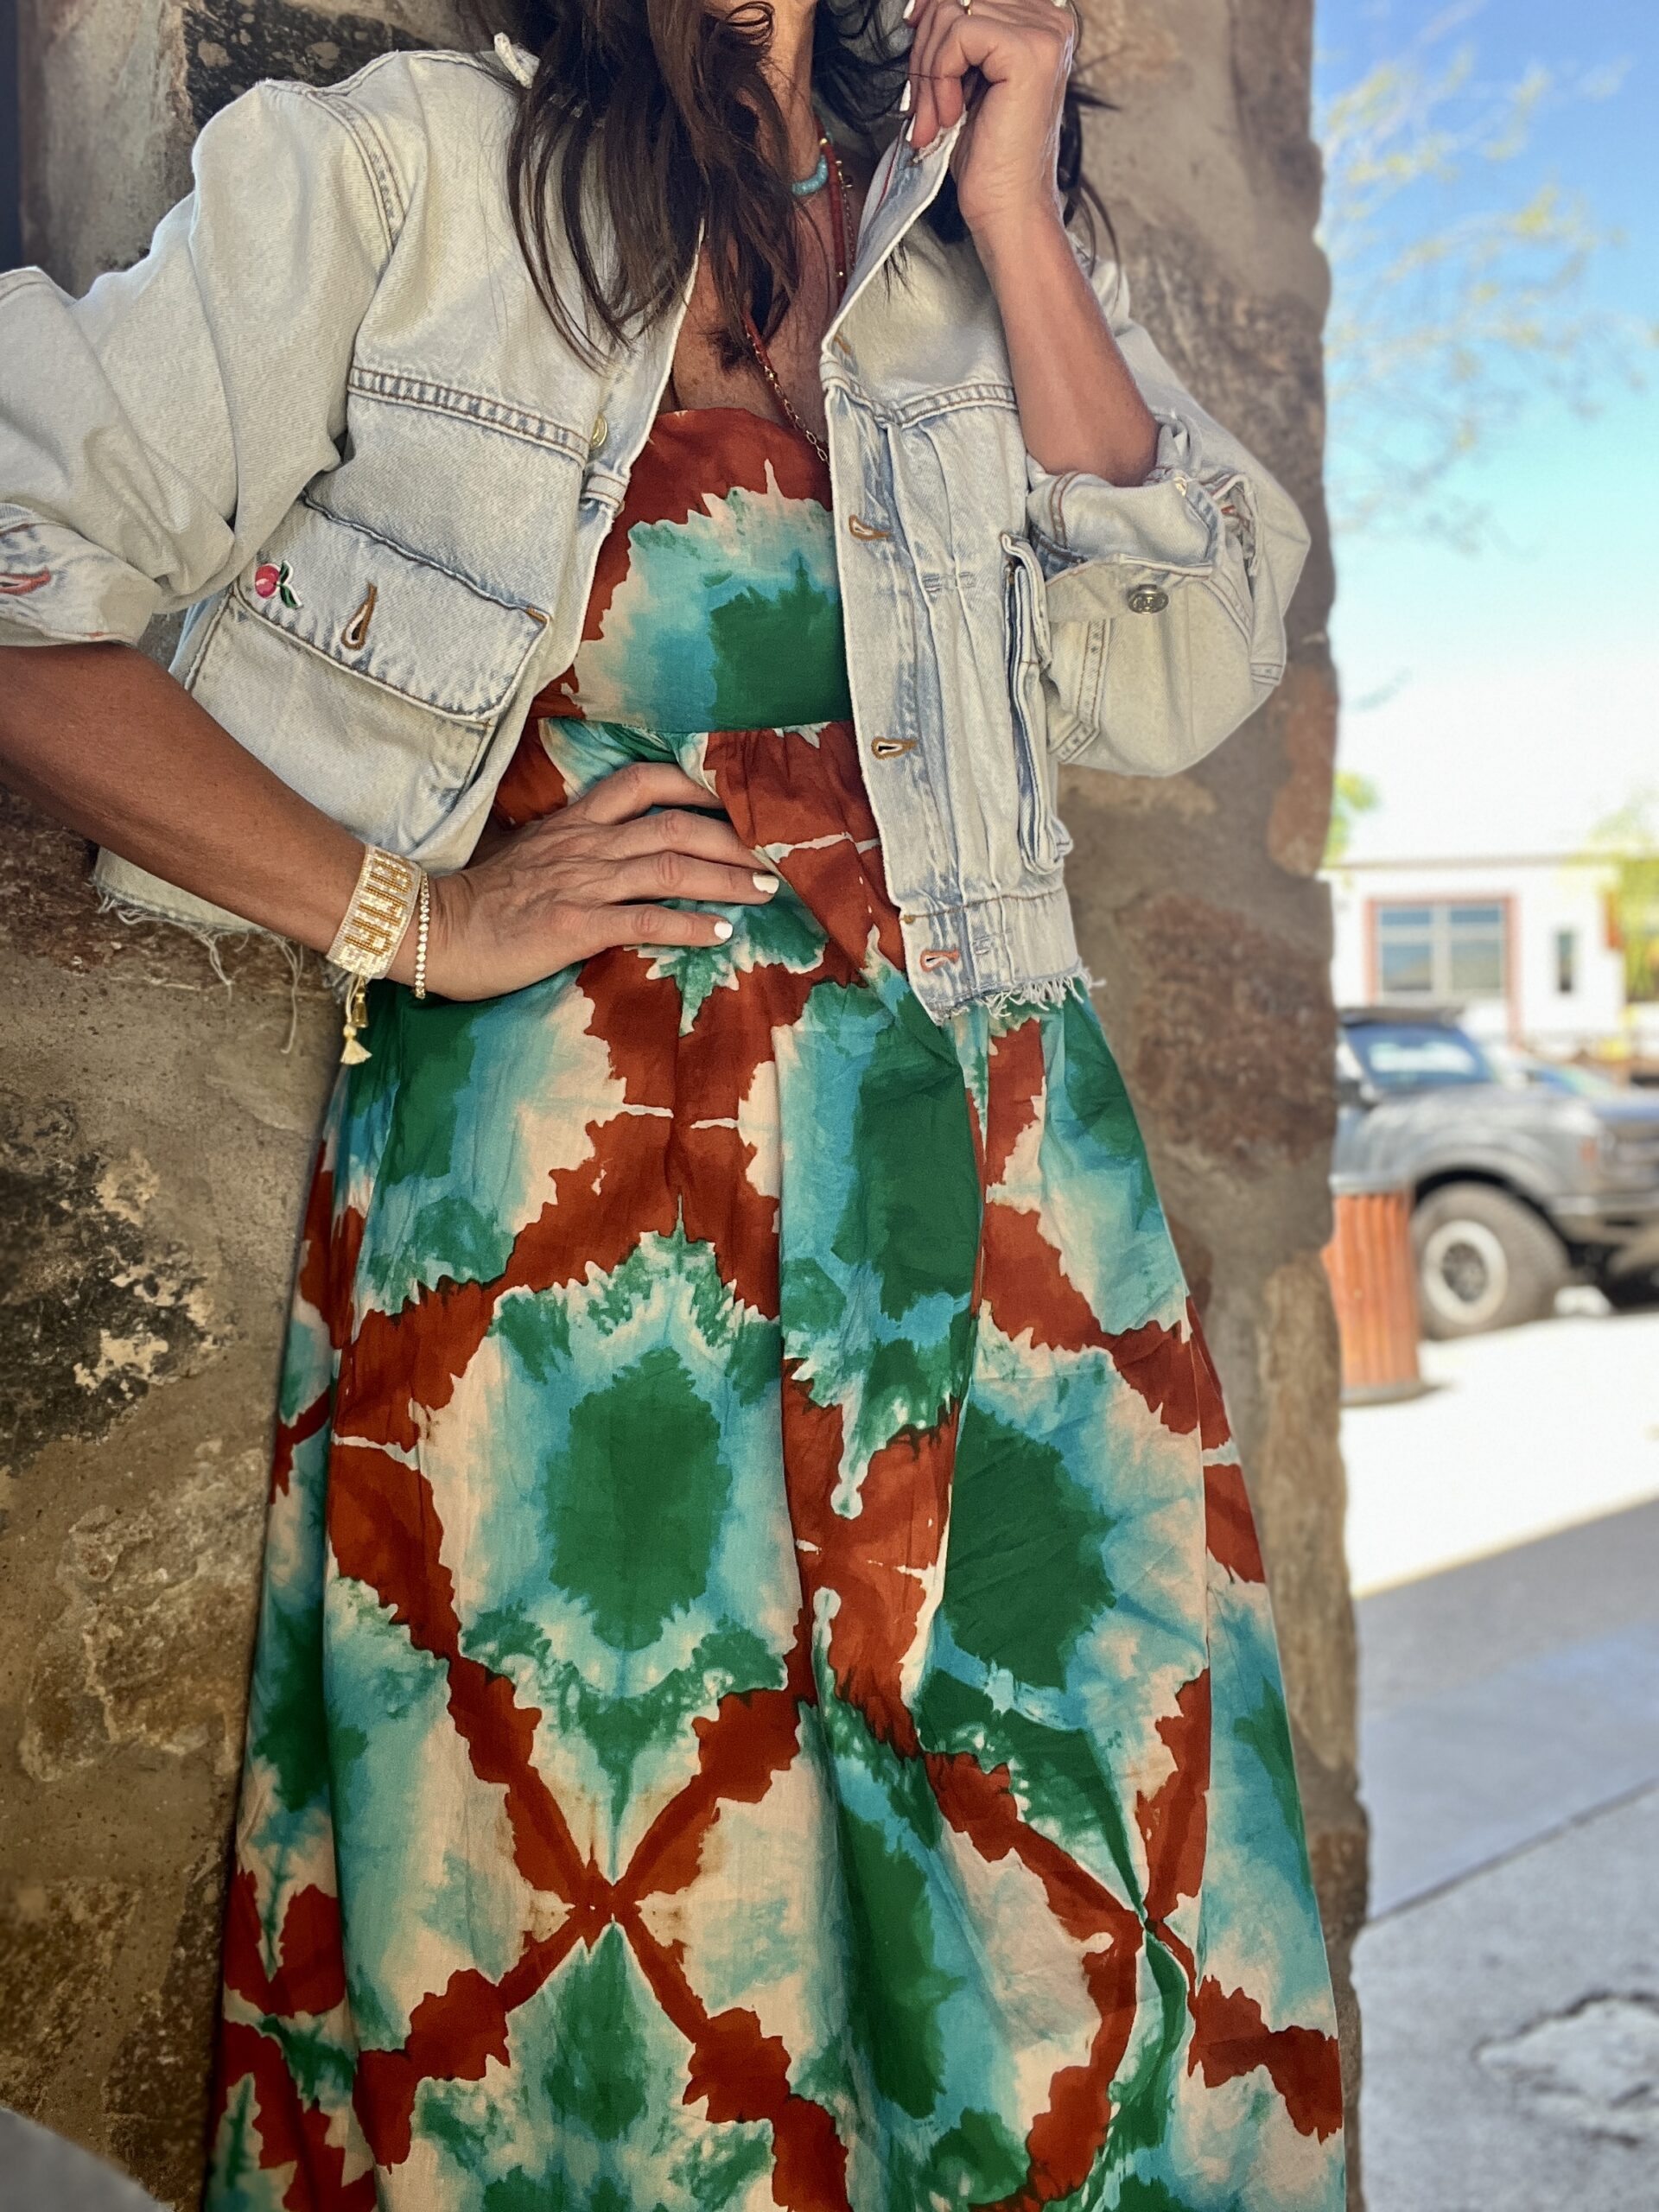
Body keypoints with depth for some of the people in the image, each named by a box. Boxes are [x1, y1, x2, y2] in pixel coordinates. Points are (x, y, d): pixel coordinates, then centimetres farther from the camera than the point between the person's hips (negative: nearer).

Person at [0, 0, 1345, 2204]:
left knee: (1053, 1902, 4)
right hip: (547, 1156, -3)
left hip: (974, 1144, 4)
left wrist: (1012, 218, 1)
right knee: (563, 1931, 3)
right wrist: (413, 915, -9)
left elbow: (1176, 683, 4)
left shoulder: (987, 226, 16)